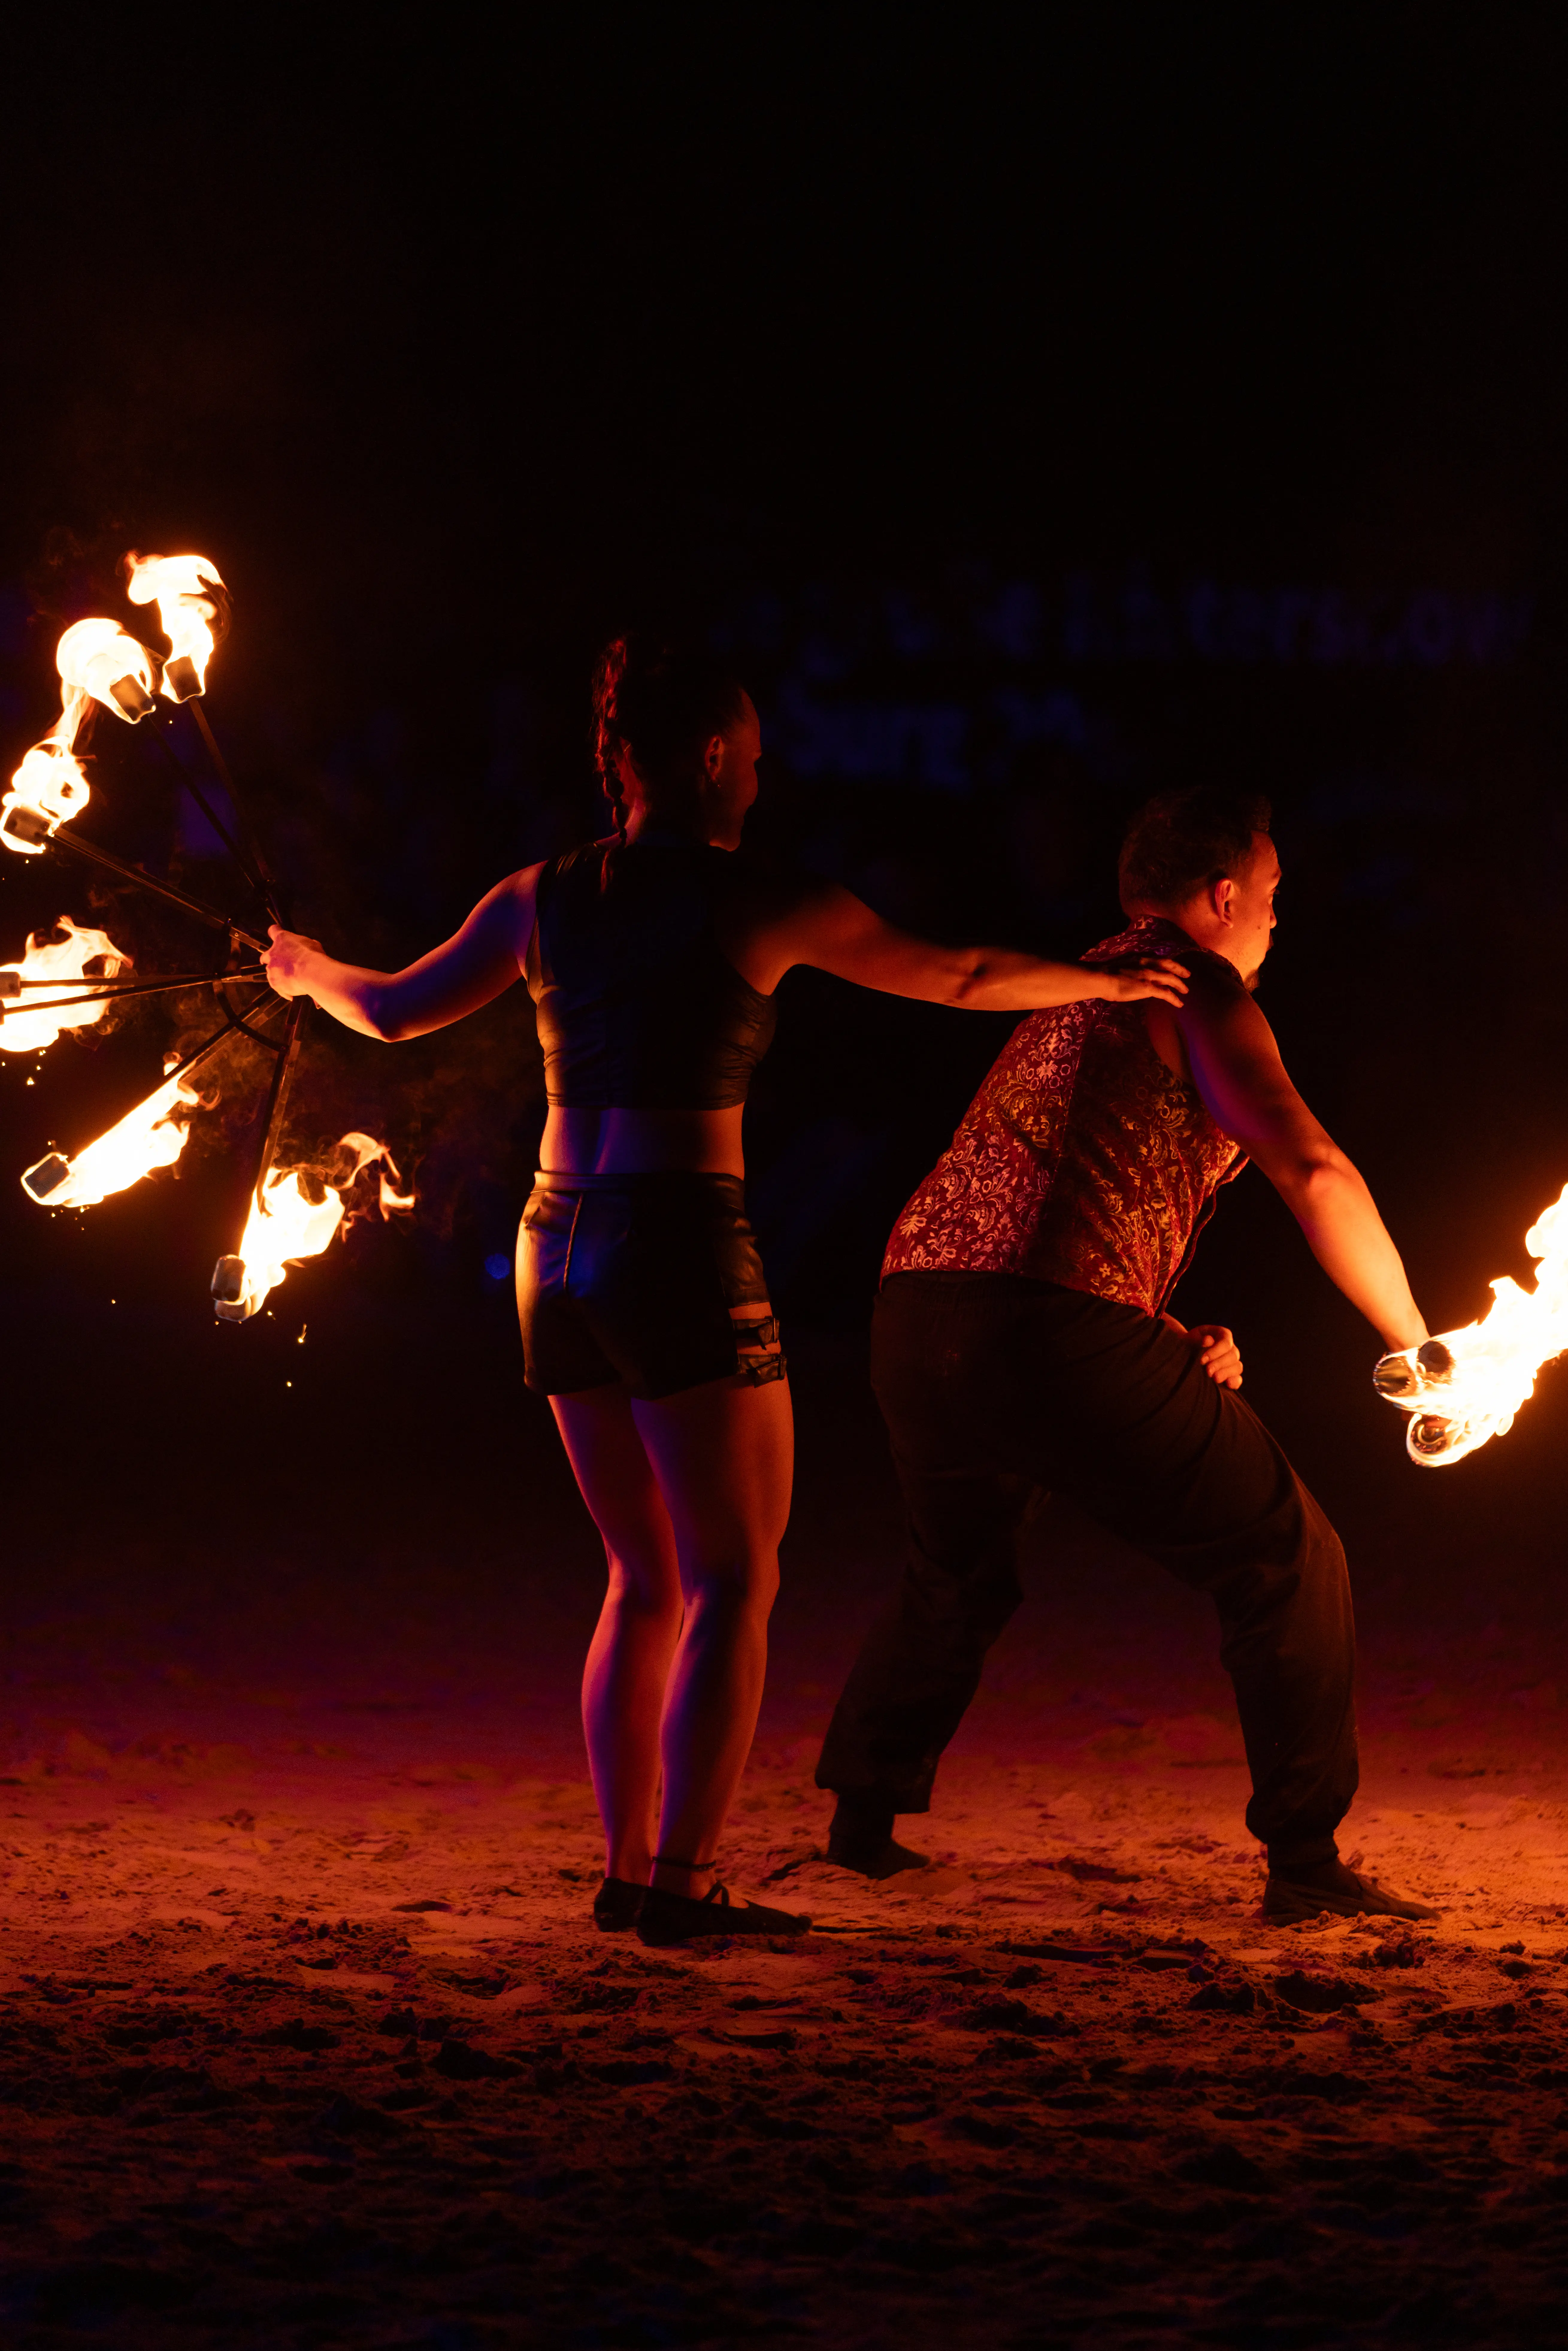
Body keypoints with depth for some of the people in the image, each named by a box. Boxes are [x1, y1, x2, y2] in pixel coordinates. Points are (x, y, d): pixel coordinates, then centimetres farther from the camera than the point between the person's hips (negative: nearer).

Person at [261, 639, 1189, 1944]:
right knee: (735, 1583, -1)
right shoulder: (759, 903, -5)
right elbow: (965, 978, 5)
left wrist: (311, 972, 43)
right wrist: (1107, 983, 21)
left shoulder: (543, 898, 8)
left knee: (649, 1577, 16)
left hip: (559, 1251, 7)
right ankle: (684, 1880, -8)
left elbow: (398, 1009, 20)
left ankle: (626, 1870, 12)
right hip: (683, 1249, -6)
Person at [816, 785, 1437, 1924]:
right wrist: (1413, 1341, 0)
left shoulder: (1073, 993, 28)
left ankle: (865, 1818, 38)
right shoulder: (1197, 993, 1)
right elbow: (1316, 1173, -10)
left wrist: (1176, 1342, 24)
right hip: (1060, 1334, -8)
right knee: (1286, 1559, 2)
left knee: (956, 1576, 32)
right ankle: (1305, 1860, -1)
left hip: (918, 1316, 8)